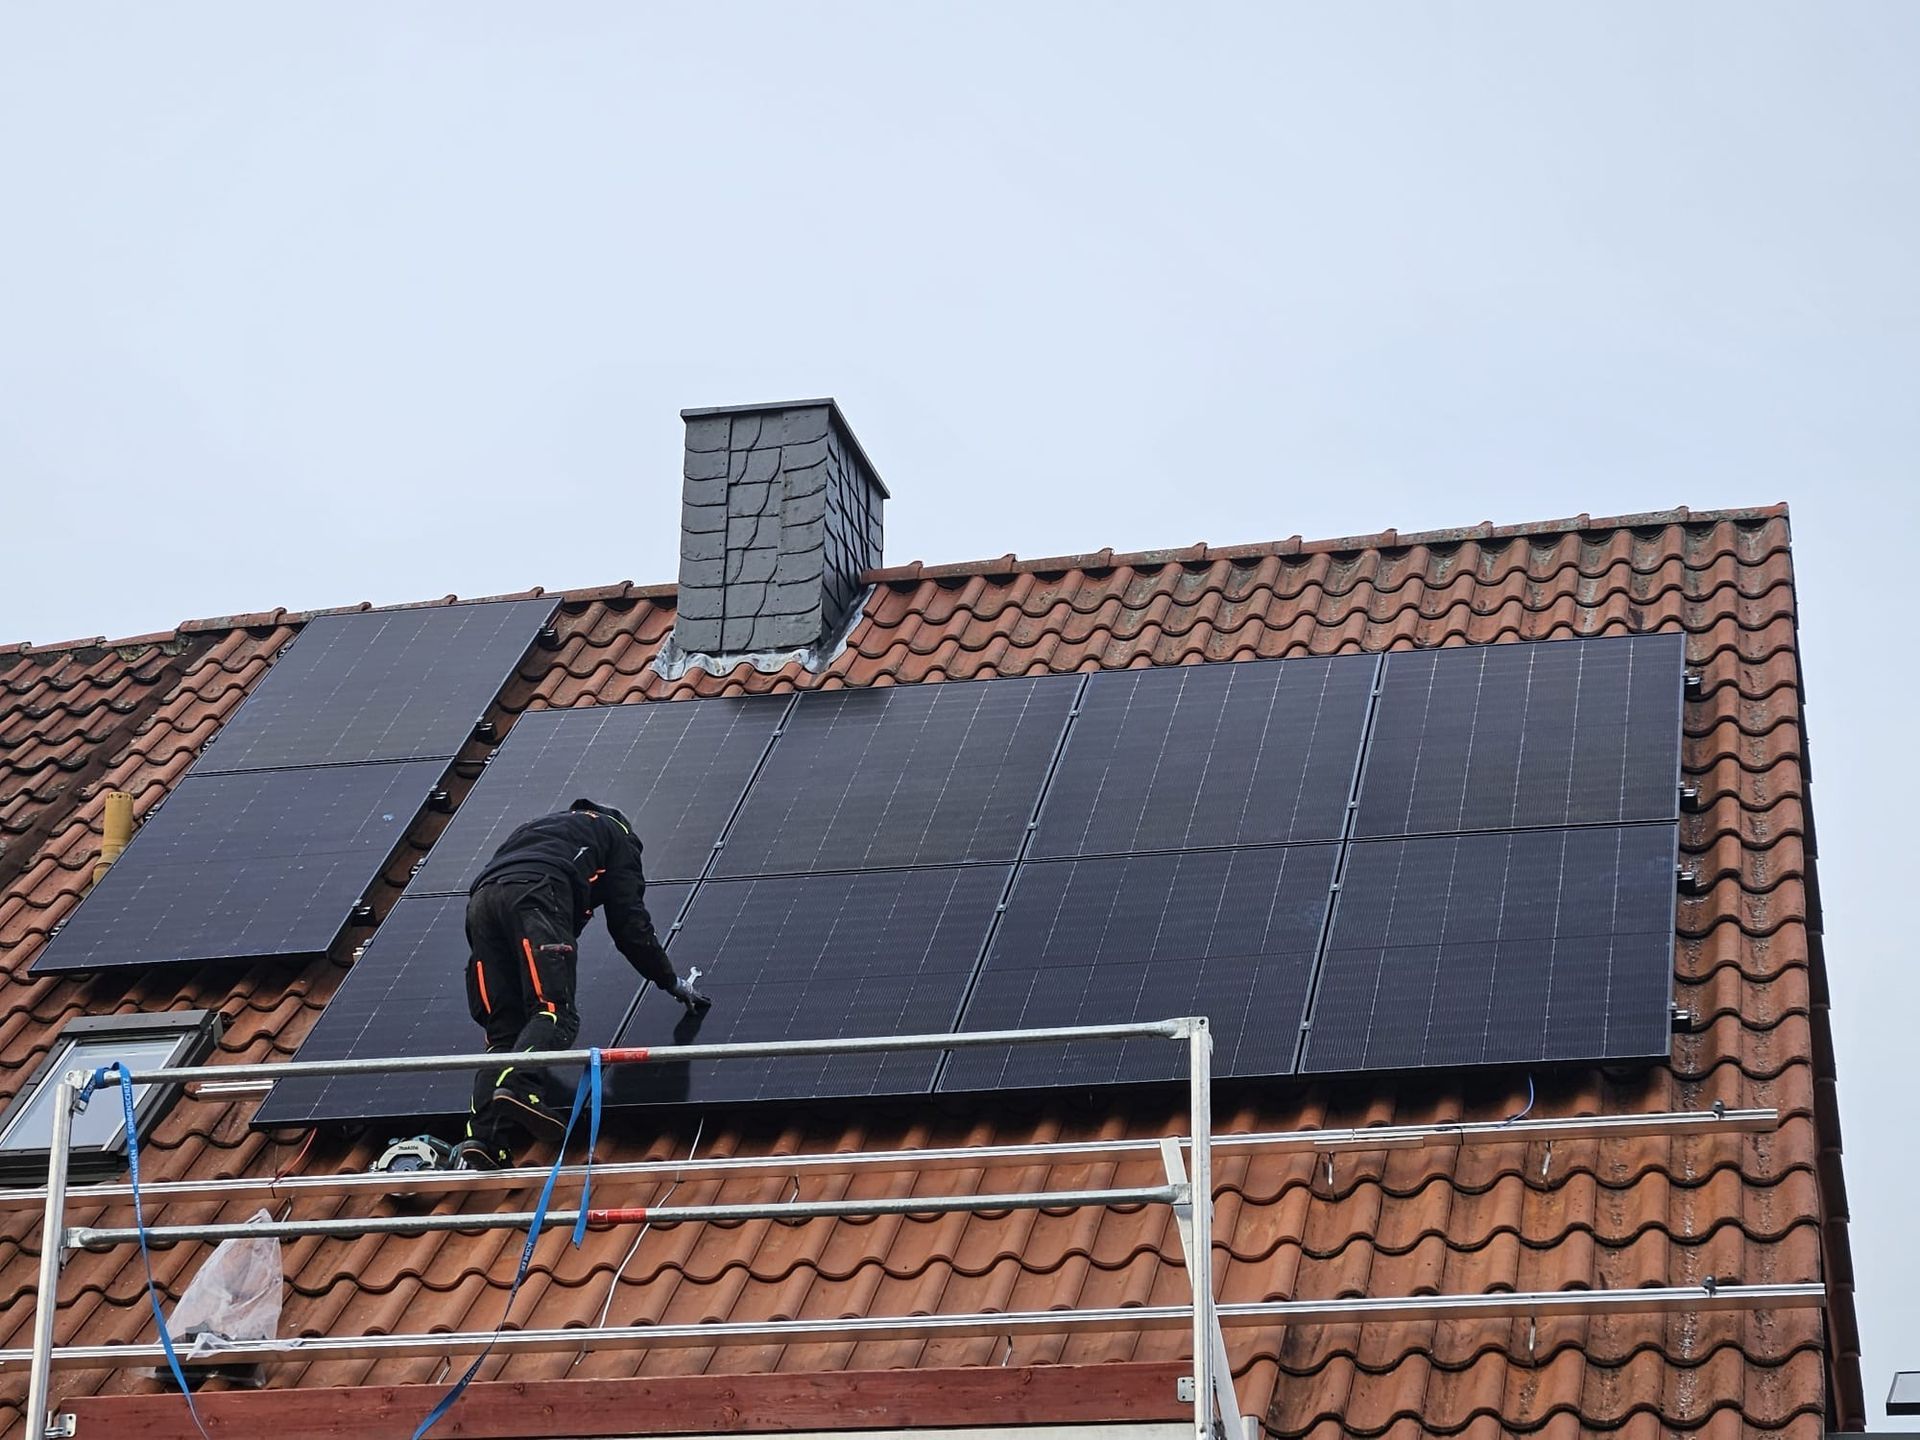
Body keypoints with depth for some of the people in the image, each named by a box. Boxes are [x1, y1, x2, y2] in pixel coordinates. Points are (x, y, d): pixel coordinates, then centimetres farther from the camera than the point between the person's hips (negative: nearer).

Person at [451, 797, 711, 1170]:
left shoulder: (535, 828, 46)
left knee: (503, 1030, 2)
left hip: (481, 899, 5)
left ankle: (482, 1138, -17)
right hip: (536, 896, -5)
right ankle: (519, 1085, -44)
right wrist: (671, 982, 29)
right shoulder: (616, 833, 30)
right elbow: (629, 922, 21)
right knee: (553, 1011, -14)